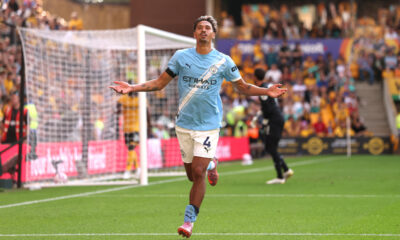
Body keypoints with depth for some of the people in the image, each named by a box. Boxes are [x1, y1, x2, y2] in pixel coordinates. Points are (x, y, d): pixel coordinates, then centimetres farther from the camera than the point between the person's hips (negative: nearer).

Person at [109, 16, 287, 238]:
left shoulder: (224, 61, 0)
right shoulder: (181, 57, 2)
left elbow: (243, 87, 11)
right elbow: (159, 83, 6)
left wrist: (267, 92, -4)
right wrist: (132, 88, -6)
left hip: (209, 125, -2)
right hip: (184, 123, 2)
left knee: (198, 173, -12)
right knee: (192, 174, 6)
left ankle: (189, 220, -2)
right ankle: (211, 164, 42)